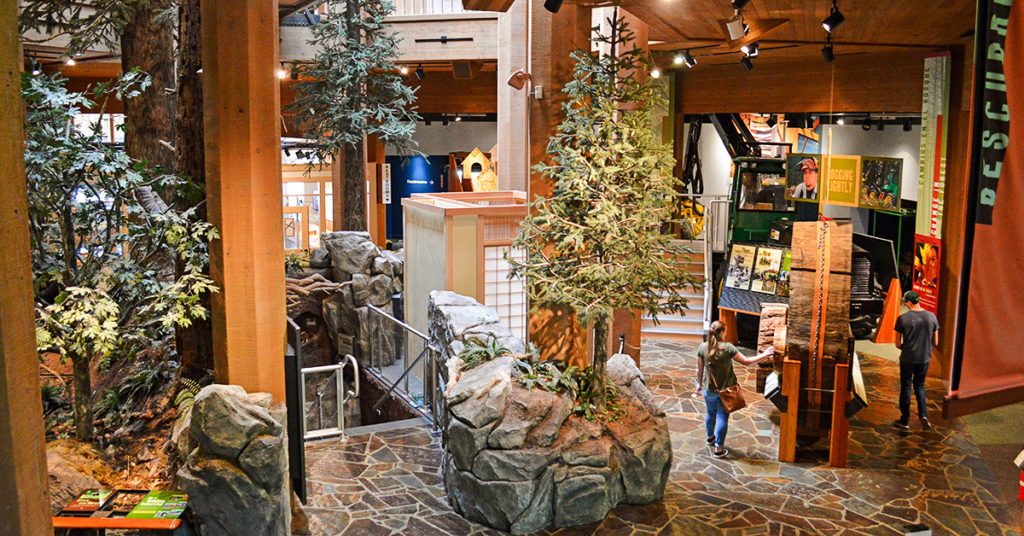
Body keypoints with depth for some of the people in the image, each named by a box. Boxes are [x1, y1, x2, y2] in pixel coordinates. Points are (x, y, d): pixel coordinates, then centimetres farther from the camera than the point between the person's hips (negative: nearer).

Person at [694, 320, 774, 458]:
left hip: (709, 390, 4)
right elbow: (746, 361, -10)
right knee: (722, 417, 6)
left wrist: (699, 384, 17)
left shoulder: (702, 347, -8)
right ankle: (719, 449, 10)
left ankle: (710, 437, 48)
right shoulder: (727, 348, -18)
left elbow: (699, 369, 1)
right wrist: (764, 355, 0)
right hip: (726, 390, -3)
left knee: (711, 413, 25)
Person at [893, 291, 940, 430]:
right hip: (925, 358, 3)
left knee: (906, 388, 10)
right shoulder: (931, 316, -2)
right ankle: (923, 415, 2)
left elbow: (898, 344, -8)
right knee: (919, 386, 20)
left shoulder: (903, 319, -13)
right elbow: (935, 342, 4)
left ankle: (905, 421, 17)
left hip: (907, 359, -3)